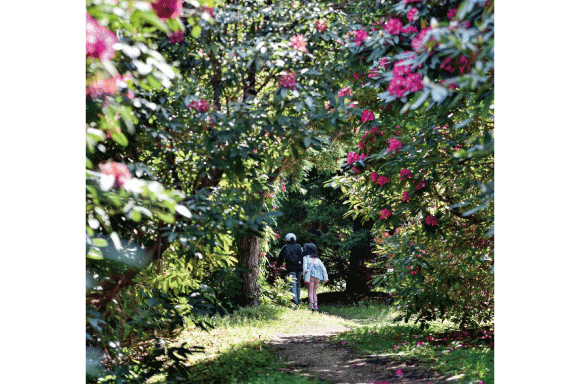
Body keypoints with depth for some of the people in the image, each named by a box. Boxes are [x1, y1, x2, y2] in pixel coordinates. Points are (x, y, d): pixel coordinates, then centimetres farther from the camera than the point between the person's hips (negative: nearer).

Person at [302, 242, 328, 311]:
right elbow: (323, 268, 14)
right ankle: (315, 304, -7)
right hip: (318, 277, 4)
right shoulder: (317, 259, 23)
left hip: (311, 275, -4)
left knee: (310, 292, -4)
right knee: (314, 292, 13)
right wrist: (325, 277, 11)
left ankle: (312, 304, -22)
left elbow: (305, 266, -4)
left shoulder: (306, 257, 11)